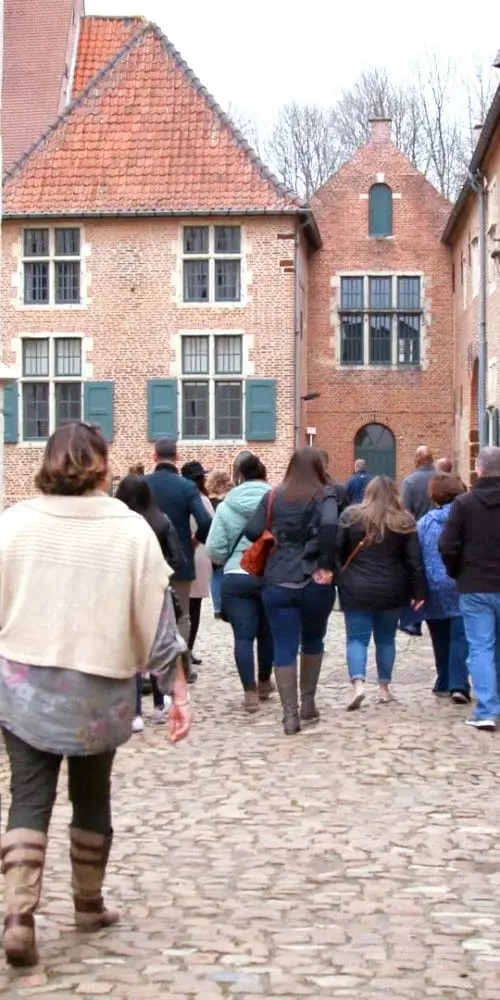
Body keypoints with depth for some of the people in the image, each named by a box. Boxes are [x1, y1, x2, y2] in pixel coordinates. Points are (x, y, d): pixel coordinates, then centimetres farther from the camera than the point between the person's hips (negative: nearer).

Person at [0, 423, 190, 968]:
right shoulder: (130, 528, -6)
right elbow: (157, 616, -5)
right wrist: (177, 687, 1)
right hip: (99, 689, 0)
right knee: (91, 798, 17)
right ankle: (88, 903, 31)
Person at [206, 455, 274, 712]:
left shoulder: (226, 506, -2)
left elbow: (214, 548, -4)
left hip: (236, 578, -1)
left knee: (243, 636, 3)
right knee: (267, 632, 19)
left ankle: (250, 692, 0)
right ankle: (264, 683, 35)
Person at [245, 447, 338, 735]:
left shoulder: (274, 497, 6)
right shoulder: (325, 494, -3)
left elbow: (252, 532, 0)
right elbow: (329, 525, -22)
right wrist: (326, 565, -14)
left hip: (278, 583, 1)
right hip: (315, 582, -1)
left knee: (284, 648, 1)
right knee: (313, 641, 21)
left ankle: (290, 713, -3)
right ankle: (308, 702, 25)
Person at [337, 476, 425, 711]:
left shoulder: (351, 515, 1)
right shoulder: (405, 521, 2)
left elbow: (337, 551, 0)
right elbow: (415, 560, 0)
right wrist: (419, 591, 5)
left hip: (357, 590, -1)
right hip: (392, 591, 1)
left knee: (357, 638, 1)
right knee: (386, 639, 15)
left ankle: (358, 684, -18)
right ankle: (384, 687, 20)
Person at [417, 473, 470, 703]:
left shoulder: (425, 522, 1)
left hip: (434, 588, 2)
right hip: (460, 588, -2)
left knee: (440, 639, 15)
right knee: (460, 637, -2)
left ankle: (444, 684, 22)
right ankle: (458, 685, -14)